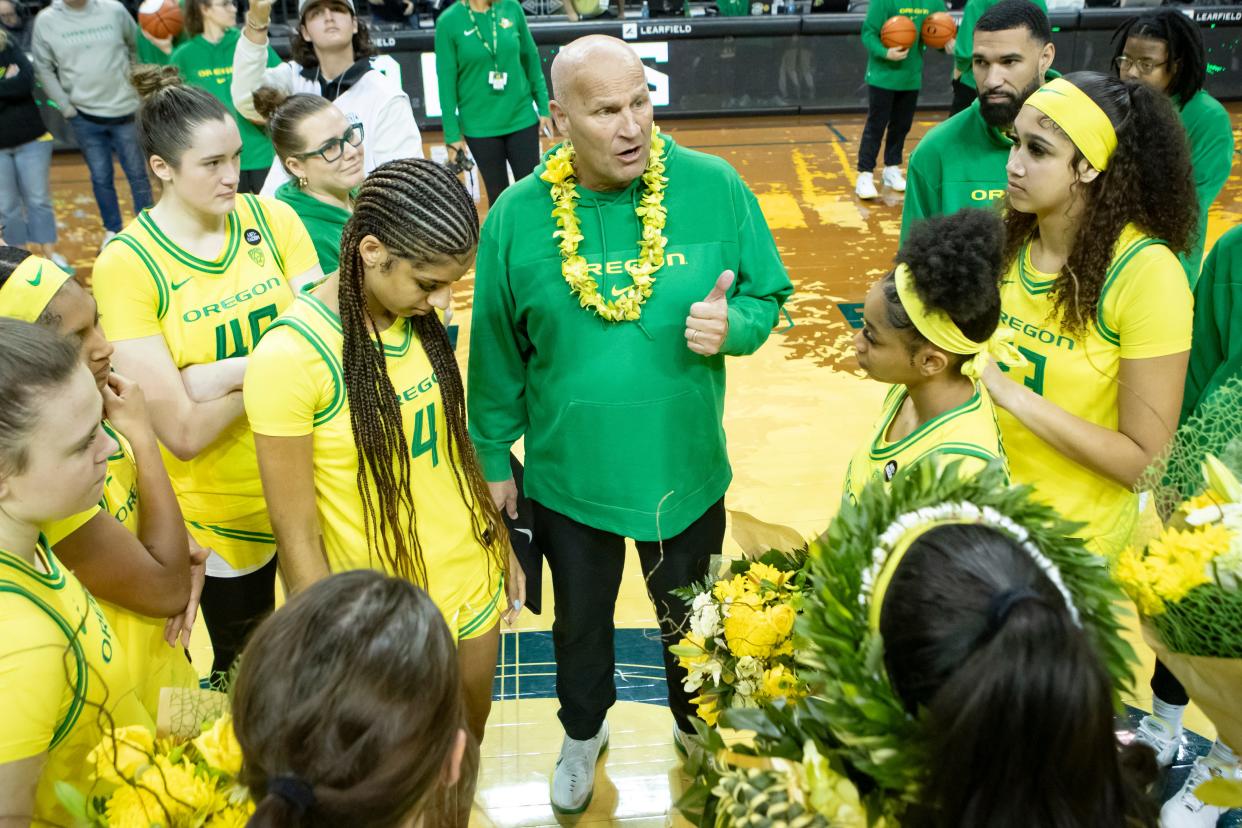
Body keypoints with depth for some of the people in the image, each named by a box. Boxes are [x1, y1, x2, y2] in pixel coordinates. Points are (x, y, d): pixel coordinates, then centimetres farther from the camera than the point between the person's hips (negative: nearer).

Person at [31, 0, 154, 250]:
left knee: (137, 174, 8)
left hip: (125, 110, -1)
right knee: (101, 178, 10)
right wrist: (65, 106, -2)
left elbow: (138, 48, 6)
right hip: (84, 116, 1)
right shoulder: (46, 20, -3)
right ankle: (112, 230, 27)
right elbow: (43, 68, 2)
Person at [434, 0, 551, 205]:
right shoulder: (449, 21, -9)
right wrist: (452, 133, -6)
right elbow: (446, 80, -6)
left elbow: (531, 59, 5)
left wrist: (543, 107, 6)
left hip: (522, 118, 2)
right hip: (480, 127, -2)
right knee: (498, 195, 9)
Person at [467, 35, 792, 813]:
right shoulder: (516, 217, -13)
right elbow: (495, 353, -4)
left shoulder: (715, 187, -14)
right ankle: (584, 733, 54)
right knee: (581, 620, 24)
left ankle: (699, 730, 53)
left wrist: (732, 326, -26)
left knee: (691, 619, 23)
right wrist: (494, 457, 2)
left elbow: (768, 296, -3)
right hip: (567, 477, 0)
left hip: (685, 470, 0)